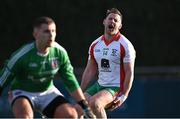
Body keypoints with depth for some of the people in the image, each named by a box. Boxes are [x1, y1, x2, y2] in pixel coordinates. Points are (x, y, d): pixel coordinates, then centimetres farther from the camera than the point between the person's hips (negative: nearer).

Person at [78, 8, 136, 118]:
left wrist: (123, 96, -19)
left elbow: (129, 73, -11)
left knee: (94, 103, -32)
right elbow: (90, 71, 15)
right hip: (99, 85, 7)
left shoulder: (125, 45, -9)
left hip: (115, 88, -7)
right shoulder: (95, 45, 9)